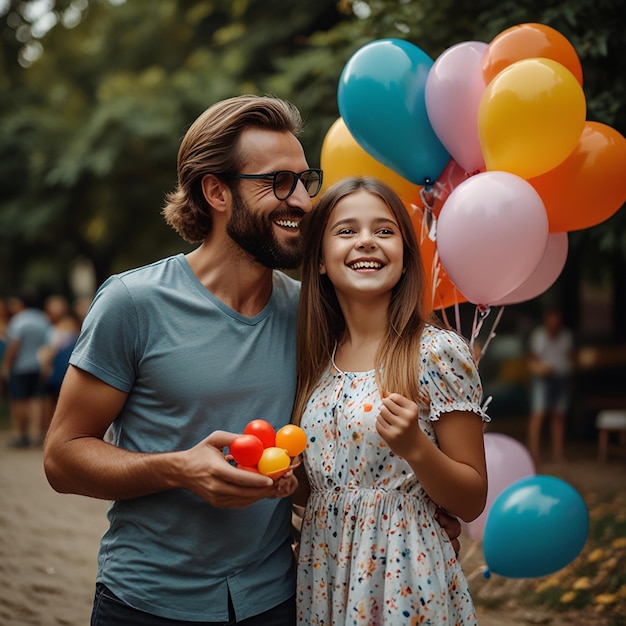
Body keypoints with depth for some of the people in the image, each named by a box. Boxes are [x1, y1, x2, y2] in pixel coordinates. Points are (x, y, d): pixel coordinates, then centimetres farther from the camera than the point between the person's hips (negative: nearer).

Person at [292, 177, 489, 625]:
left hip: (404, 581, -5)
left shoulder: (439, 352, -13)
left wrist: (414, 447, -24)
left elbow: (472, 501, -9)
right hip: (322, 581, 5)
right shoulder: (316, 359, 2)